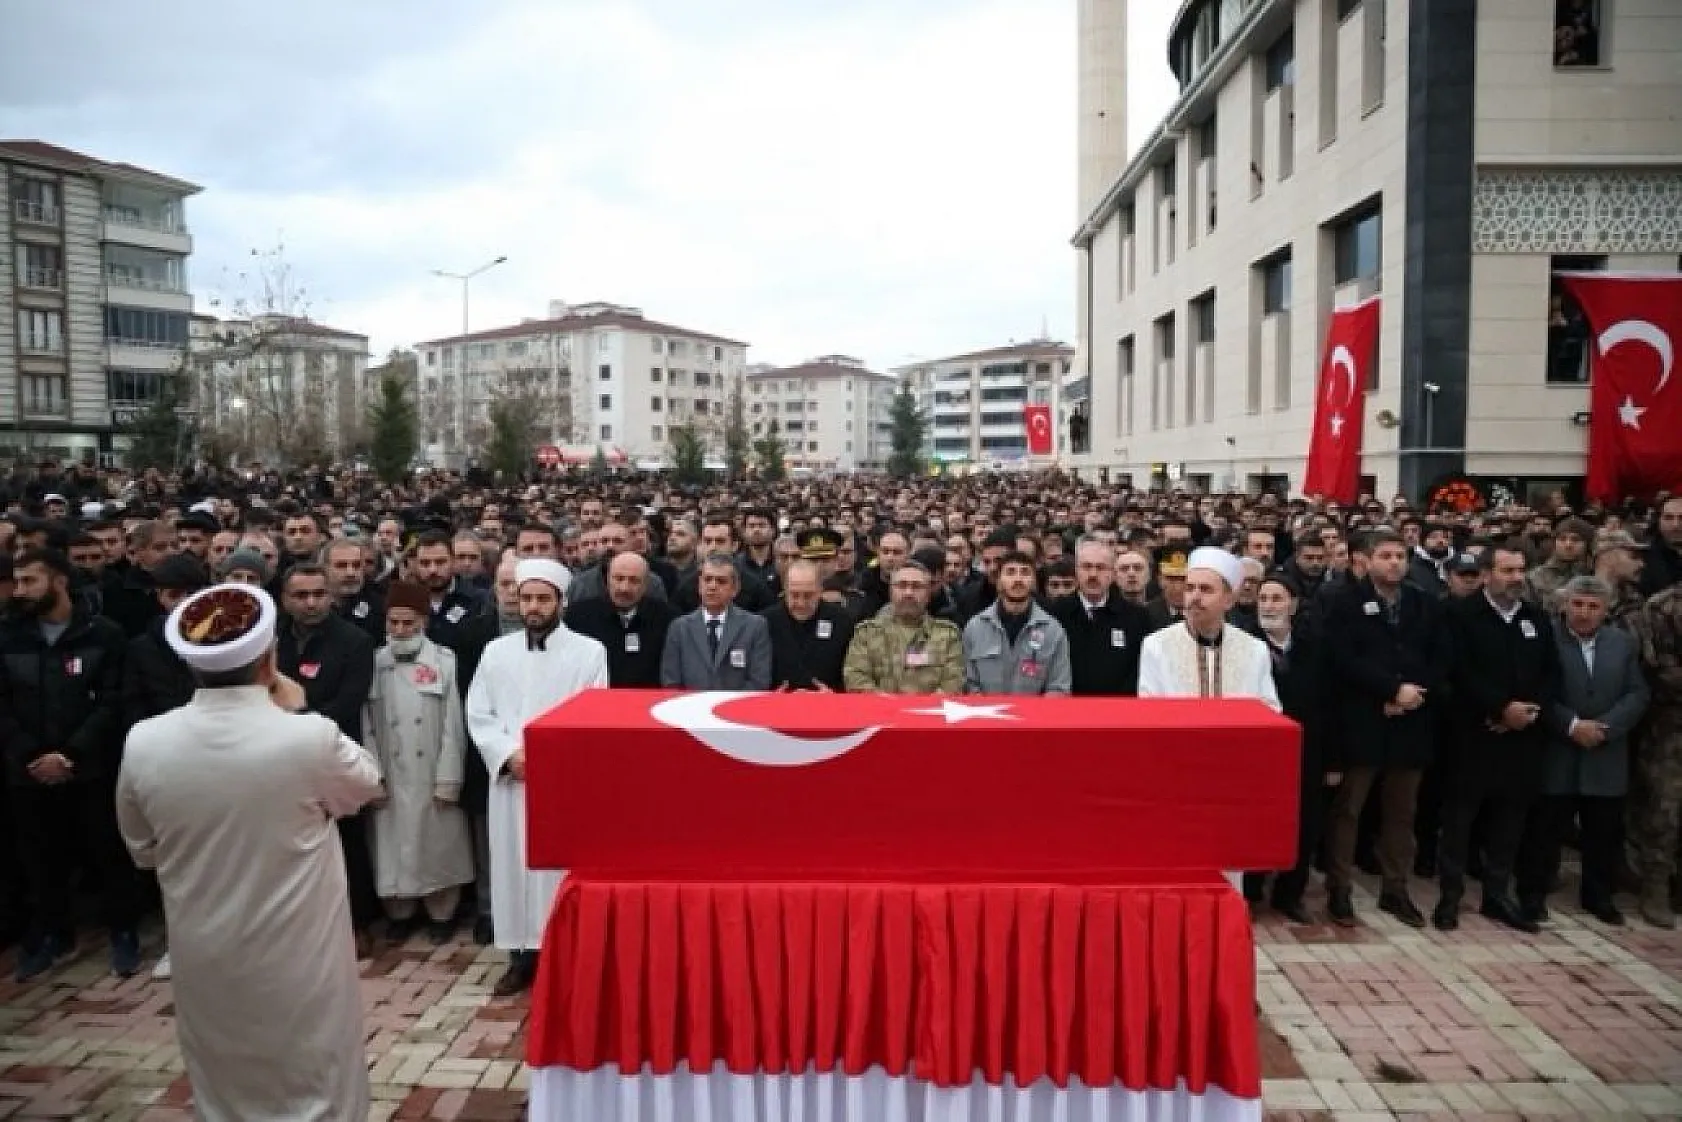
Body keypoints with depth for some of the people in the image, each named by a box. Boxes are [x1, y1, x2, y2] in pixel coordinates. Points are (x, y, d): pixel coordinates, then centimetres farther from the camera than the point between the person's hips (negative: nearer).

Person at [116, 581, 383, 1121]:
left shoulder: (143, 743, -14)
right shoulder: (311, 736, -25)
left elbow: (143, 851, 3)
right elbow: (366, 784, -2)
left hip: (203, 959, 4)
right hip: (298, 957, -3)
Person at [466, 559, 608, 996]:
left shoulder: (589, 651, -1)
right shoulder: (496, 650, 9)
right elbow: (478, 714, 6)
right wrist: (510, 755, -8)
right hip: (511, 779, 3)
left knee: (564, 865, 0)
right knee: (514, 865, 7)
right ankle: (522, 955, 19)